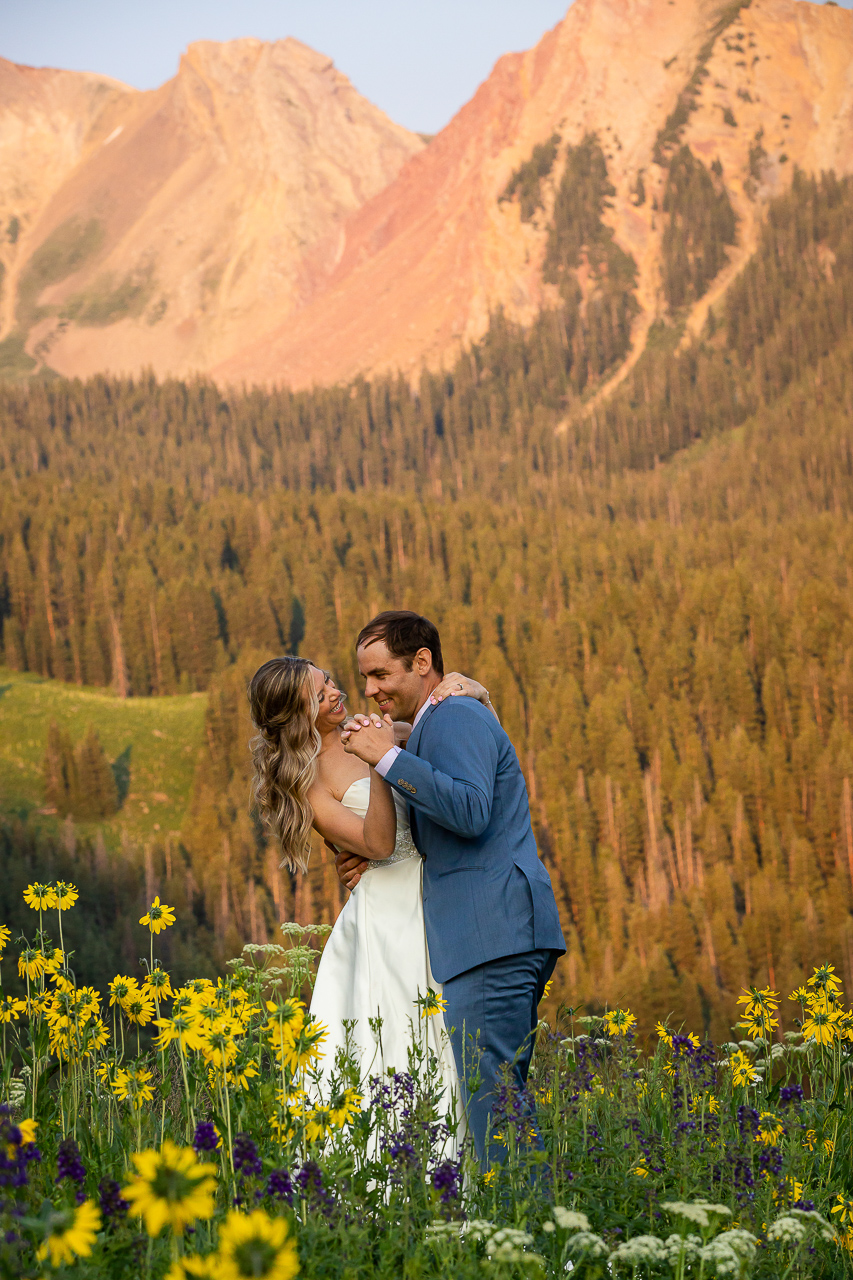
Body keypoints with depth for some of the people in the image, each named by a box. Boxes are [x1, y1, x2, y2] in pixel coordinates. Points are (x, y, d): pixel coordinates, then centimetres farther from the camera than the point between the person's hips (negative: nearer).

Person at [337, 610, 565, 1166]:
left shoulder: (455, 718, -6)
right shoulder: (445, 722, 26)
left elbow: (471, 813, -22)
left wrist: (389, 758, -17)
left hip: (493, 934, -11)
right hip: (500, 938, 11)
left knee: (490, 1091, -13)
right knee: (503, 1095, 10)